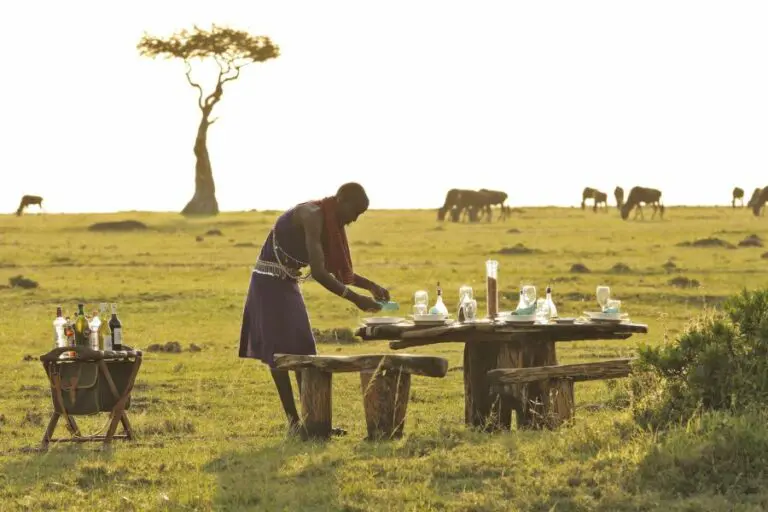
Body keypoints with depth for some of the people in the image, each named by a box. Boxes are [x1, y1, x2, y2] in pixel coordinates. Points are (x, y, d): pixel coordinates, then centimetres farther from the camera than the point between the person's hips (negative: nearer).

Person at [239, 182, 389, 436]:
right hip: (269, 282, -10)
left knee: (304, 350, 7)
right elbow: (318, 272, -30)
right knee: (279, 352, -7)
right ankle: (293, 421, -6)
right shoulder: (312, 216, -23)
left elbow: (338, 269, 17)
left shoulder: (331, 222, 5)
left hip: (288, 284, 10)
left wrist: (371, 286, 7)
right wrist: (355, 299, -28)